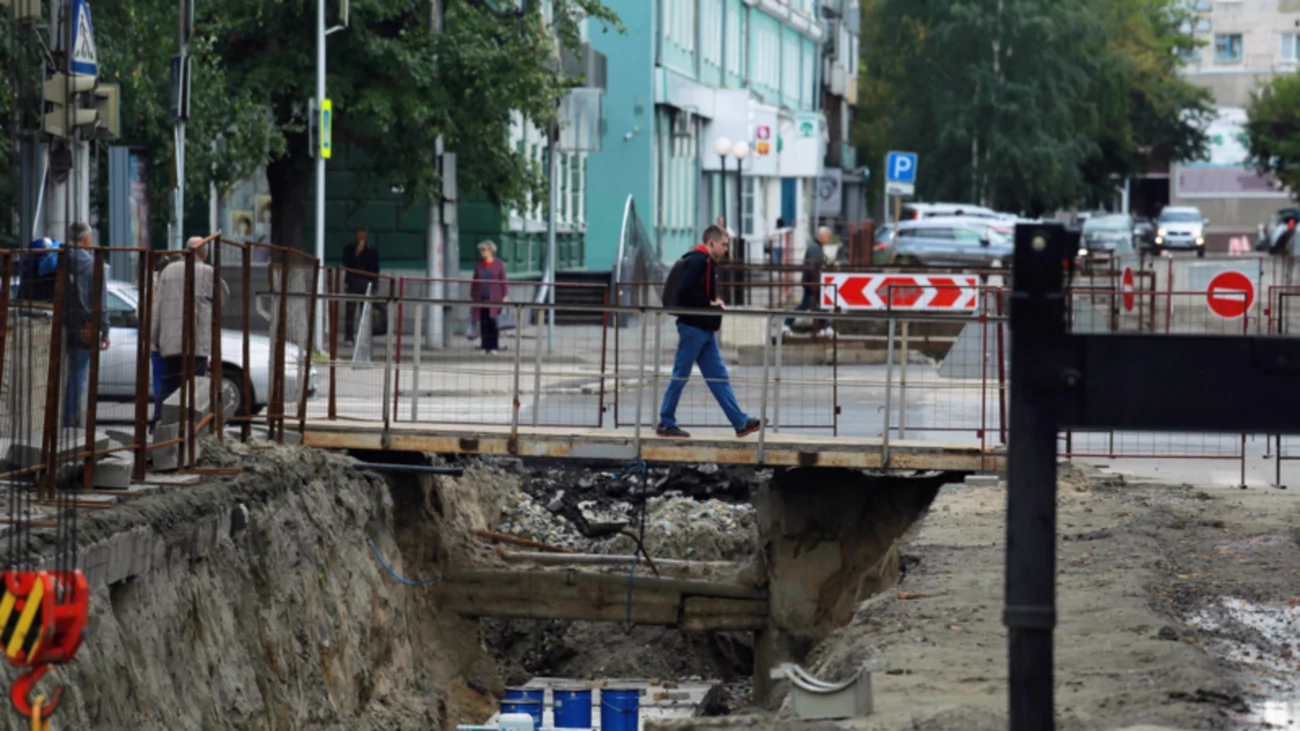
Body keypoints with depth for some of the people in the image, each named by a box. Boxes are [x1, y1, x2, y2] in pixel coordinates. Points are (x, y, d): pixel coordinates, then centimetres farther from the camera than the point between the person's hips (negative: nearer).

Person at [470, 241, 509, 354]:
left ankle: (493, 347, -2)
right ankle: (486, 346, 6)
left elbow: (504, 281, 0)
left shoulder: (499, 264, 2)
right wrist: (472, 296, 12)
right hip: (481, 298, 3)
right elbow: (475, 282, 16)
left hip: (494, 298, -3)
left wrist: (505, 296, -6)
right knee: (483, 324, 1)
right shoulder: (478, 265, 12)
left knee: (493, 323, -7)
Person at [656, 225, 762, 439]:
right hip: (693, 327, -10)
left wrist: (715, 303, 4)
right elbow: (684, 291, -22)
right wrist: (709, 304, -14)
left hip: (705, 329, 10)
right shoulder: (698, 261, -14)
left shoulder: (709, 263, 16)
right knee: (680, 376, -2)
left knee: (719, 377, 7)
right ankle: (666, 424, 5)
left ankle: (741, 422, 6)